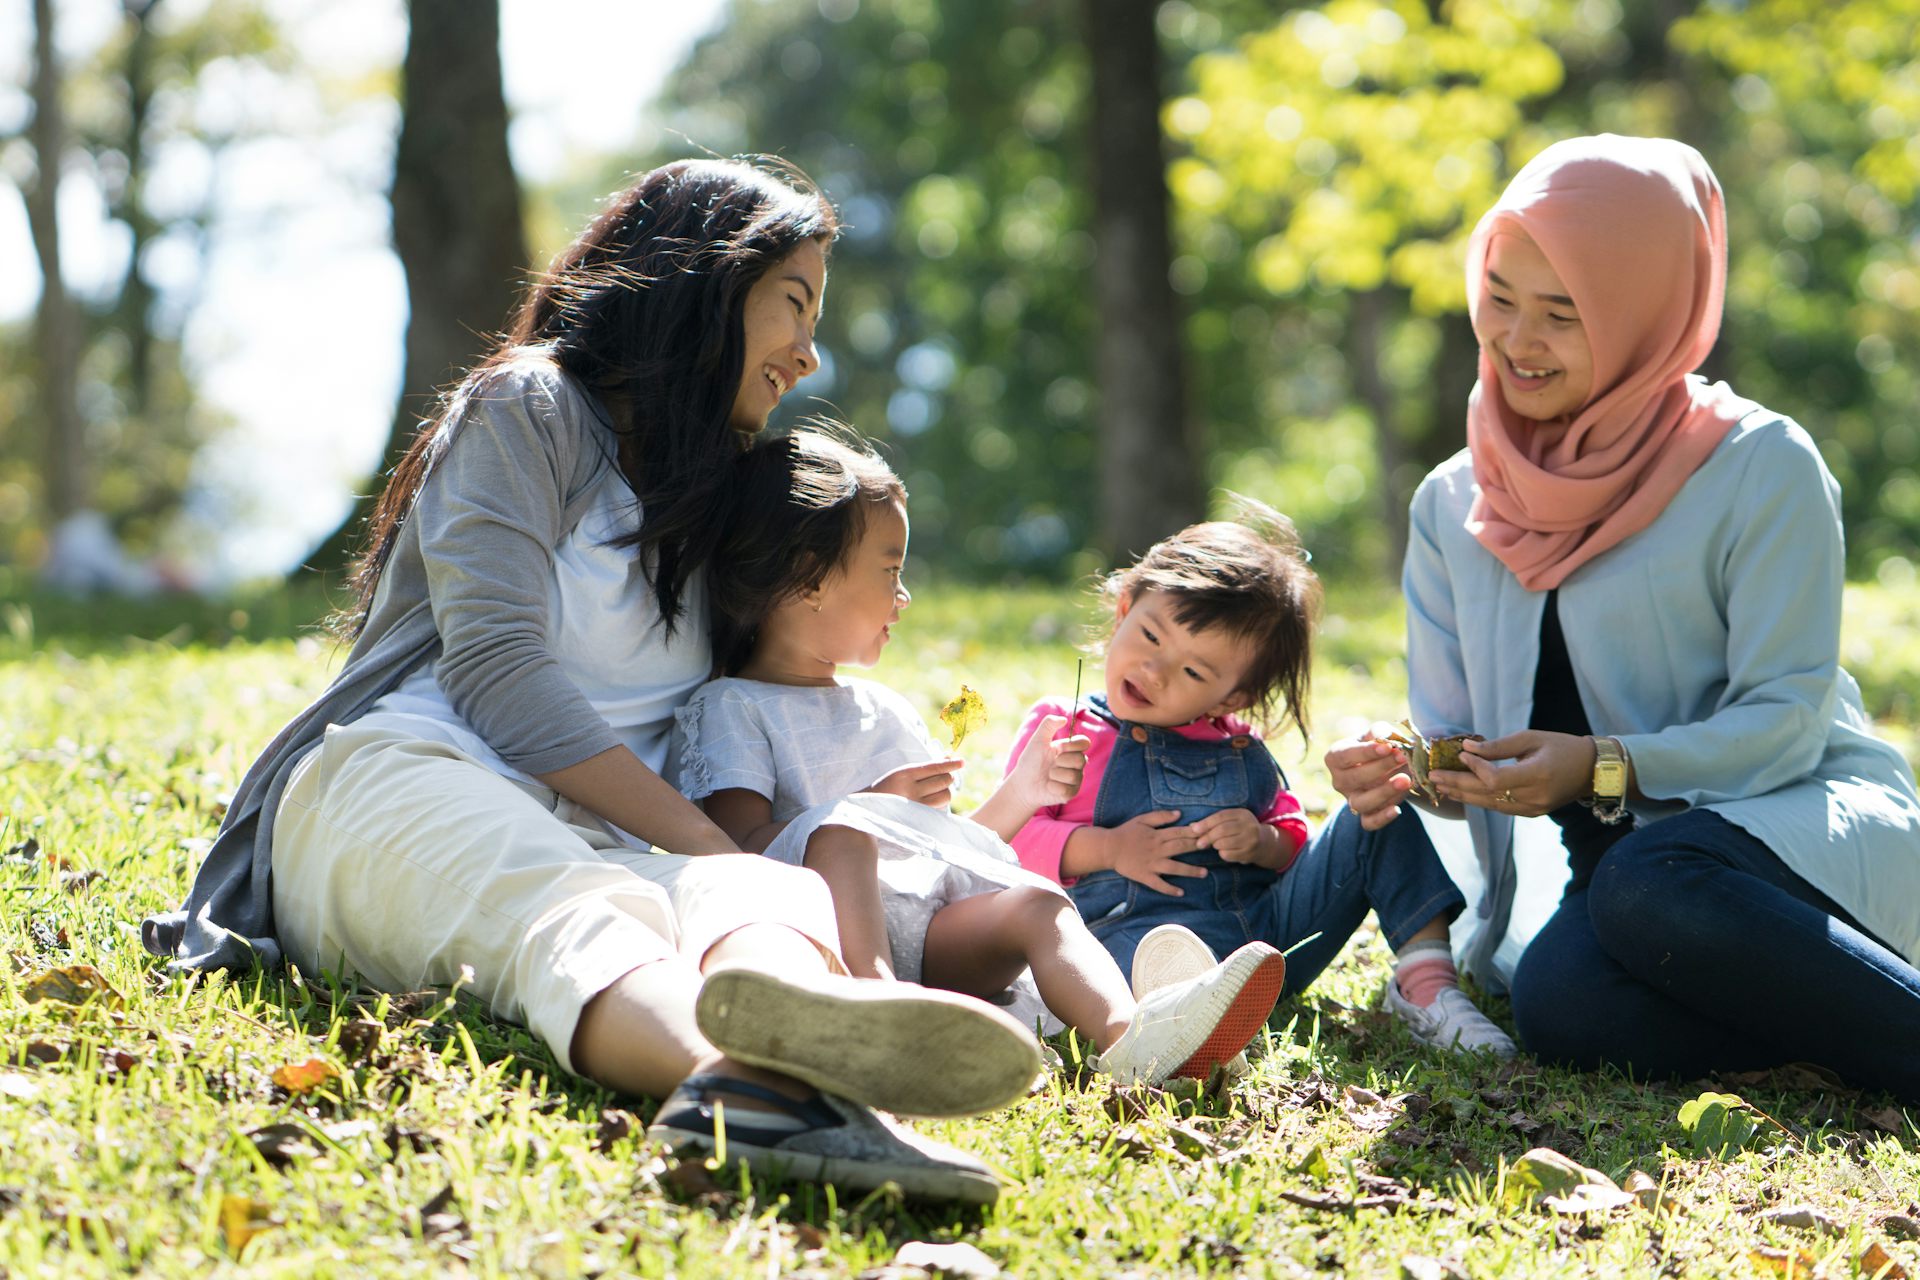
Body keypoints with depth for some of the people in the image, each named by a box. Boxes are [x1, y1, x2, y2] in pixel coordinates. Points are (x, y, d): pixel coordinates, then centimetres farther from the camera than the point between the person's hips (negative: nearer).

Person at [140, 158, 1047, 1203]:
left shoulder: (718, 496, 30)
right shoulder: (530, 405, 6)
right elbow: (493, 666, -8)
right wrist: (700, 839, -12)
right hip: (399, 777, -4)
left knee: (772, 889, -33)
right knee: (572, 917, -41)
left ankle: (764, 1078, -72)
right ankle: (722, 1070, -78)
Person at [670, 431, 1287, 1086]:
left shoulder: (885, 710, 34)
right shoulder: (727, 709, 10)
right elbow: (741, 847, -5)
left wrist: (1020, 792, 19)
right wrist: (879, 802, -9)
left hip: (933, 936, 6)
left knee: (1036, 903, -22)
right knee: (840, 831, -35)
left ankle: (1127, 1035, -53)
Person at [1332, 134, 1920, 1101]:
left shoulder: (1761, 469, -5)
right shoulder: (1453, 506, 10)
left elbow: (1787, 716, -9)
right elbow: (1454, 740, 11)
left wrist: (1603, 767, -23)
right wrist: (1402, 776, -13)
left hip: (1814, 826, -3)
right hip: (1615, 859, 4)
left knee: (1647, 886, -39)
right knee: (1557, 1003, -33)